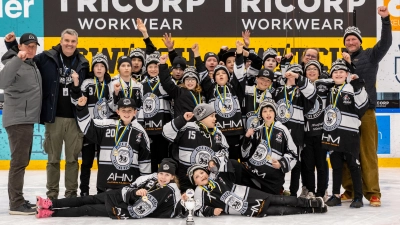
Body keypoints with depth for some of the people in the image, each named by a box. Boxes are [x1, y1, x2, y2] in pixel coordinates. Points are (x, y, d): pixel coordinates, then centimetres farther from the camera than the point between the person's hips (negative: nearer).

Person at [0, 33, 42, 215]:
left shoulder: (33, 64, 15)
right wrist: (17, 59, -38)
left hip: (27, 119, 10)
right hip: (17, 119, -10)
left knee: (23, 160, 14)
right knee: (19, 161, -10)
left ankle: (17, 199, 23)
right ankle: (15, 204, -8)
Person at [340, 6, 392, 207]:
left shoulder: (370, 55, 6)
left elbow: (385, 43, -10)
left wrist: (385, 20, -21)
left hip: (365, 110, -4)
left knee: (367, 152, -4)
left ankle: (373, 192, -1)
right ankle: (351, 190, 14)